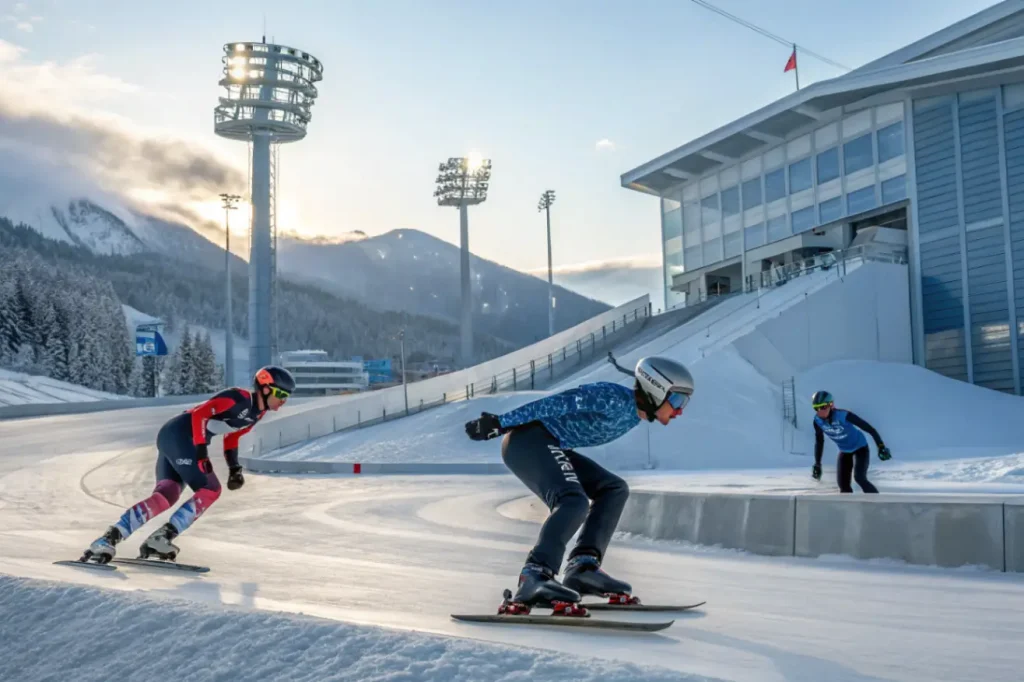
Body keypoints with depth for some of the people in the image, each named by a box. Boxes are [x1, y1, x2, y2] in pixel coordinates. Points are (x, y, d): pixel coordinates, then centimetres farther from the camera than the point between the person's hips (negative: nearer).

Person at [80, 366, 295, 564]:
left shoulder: (257, 413, 14)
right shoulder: (239, 399, -15)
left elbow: (231, 434, 27)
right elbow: (199, 414, -20)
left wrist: (234, 468, 19)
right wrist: (201, 448, -25)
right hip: (180, 436, -9)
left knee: (164, 497, -5)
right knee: (210, 489, -9)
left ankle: (110, 538, -14)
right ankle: (161, 537, -12)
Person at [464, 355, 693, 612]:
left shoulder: (632, 415, 13)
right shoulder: (615, 398, -16)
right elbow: (559, 402, -21)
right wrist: (501, 423, -24)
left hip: (551, 447, 10)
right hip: (528, 438, -10)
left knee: (614, 489, 7)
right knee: (574, 502, -29)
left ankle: (583, 567, -5)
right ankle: (534, 578, -36)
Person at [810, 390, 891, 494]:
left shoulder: (843, 415, -31)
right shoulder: (817, 421, -16)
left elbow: (869, 428, -26)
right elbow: (819, 442, 1)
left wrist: (881, 447, -28)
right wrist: (817, 464, 4)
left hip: (860, 448, -5)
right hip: (844, 452, 5)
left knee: (859, 477, -23)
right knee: (843, 485, 0)